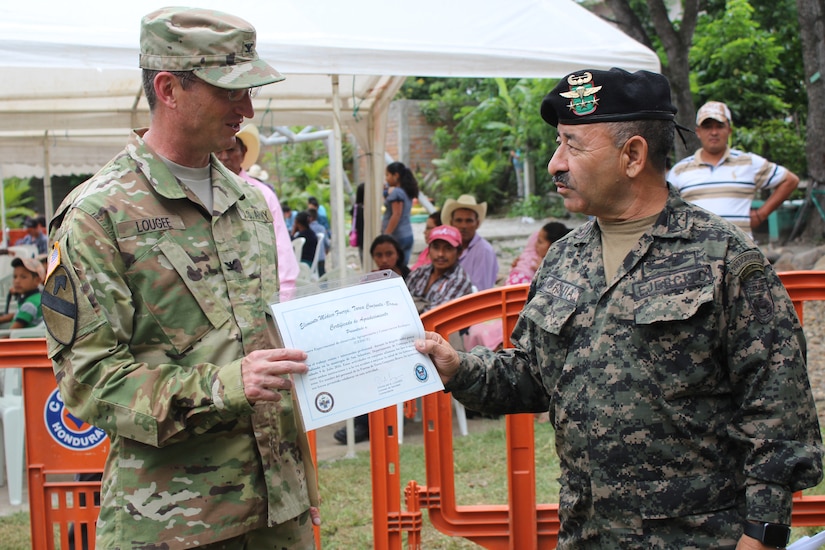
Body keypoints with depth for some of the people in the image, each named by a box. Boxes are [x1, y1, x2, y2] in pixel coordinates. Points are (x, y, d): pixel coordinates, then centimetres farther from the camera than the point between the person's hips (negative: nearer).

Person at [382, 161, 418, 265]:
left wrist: (385, 236, -17)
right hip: (408, 235, 9)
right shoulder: (408, 192, 15)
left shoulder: (396, 192, -11)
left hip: (396, 236, -9)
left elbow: (396, 215, -17)